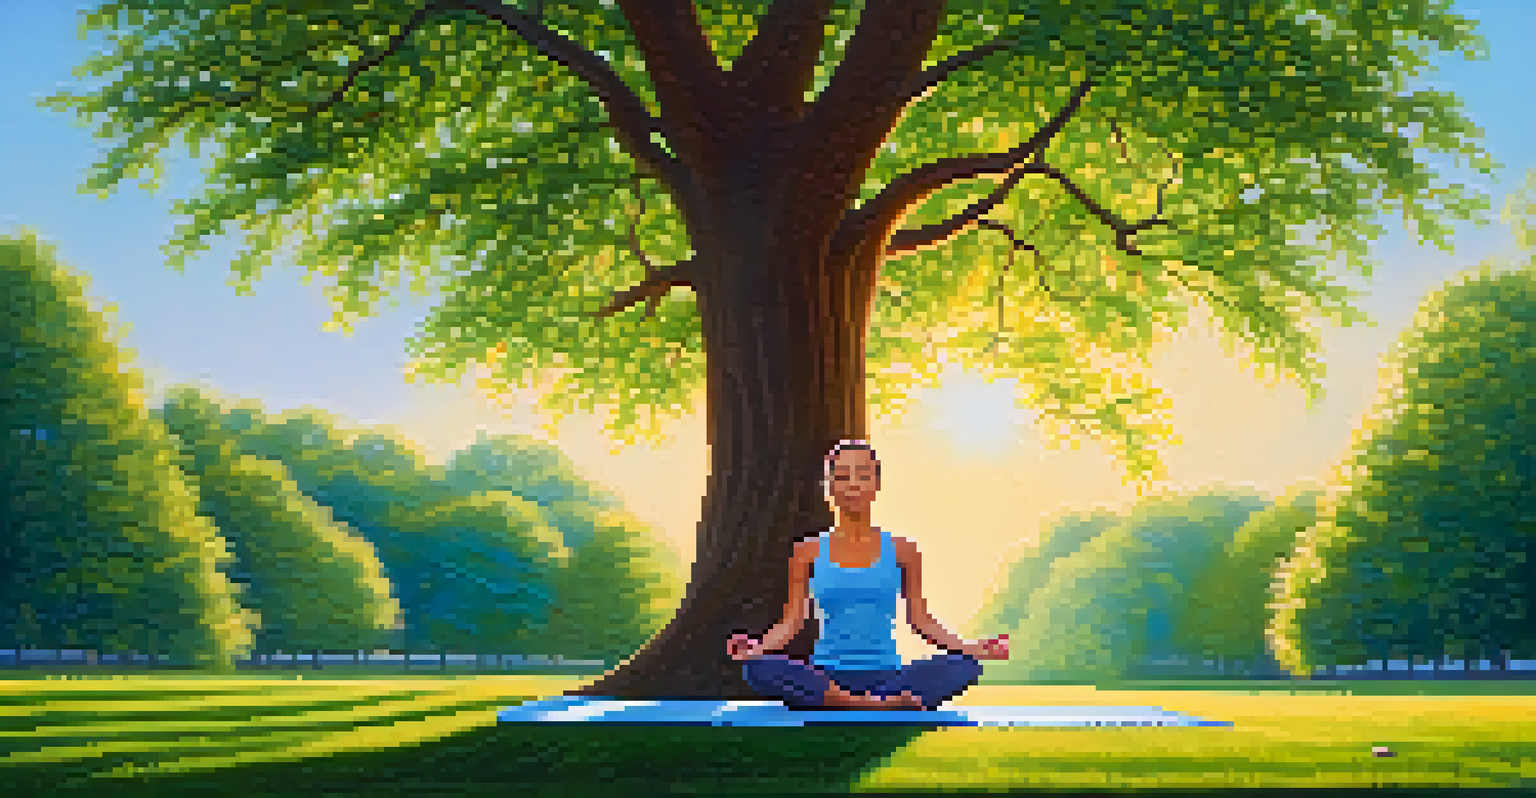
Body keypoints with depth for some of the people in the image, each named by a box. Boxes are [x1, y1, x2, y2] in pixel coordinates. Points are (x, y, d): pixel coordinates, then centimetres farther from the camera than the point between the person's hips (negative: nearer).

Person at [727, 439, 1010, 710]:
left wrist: (968, 648, -4)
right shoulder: (809, 552, 8)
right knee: (758, 668, -32)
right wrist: (756, 648, -13)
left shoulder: (901, 550, 8)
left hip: (885, 675, 0)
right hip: (826, 677, 0)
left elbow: (920, 618, 10)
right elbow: (792, 621, 6)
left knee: (964, 666, -26)